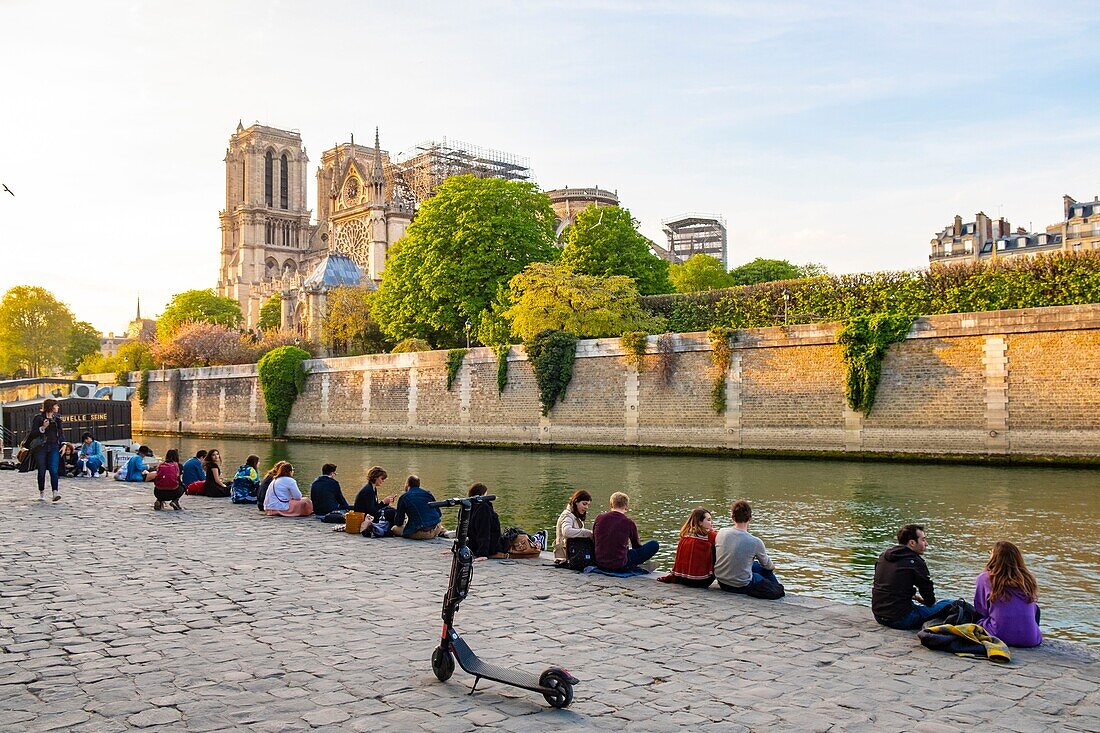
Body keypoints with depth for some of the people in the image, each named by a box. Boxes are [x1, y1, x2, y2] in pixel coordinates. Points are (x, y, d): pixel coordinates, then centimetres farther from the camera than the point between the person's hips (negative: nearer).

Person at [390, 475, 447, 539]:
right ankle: (442, 531, 10)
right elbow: (439, 514, 15)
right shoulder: (428, 493, 10)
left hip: (421, 533, -4)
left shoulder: (403, 497, 0)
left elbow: (398, 523, 4)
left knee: (394, 529, 12)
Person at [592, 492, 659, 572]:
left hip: (600, 565, 5)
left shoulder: (599, 518, 0)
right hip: (620, 567, -5)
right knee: (654, 545, 2)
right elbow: (636, 545, 9)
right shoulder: (629, 522, -8)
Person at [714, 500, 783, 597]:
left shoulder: (721, 533, -9)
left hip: (722, 582, 4)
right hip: (742, 587, -4)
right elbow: (767, 564, 2)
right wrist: (772, 567, 27)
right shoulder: (755, 542, -18)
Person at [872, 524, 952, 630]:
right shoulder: (915, 562, -12)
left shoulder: (883, 557, 9)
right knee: (948, 605, -4)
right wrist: (919, 597, 16)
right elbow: (930, 601, -5)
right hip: (899, 619, -8)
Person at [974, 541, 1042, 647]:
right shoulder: (1028, 579, 3)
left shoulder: (985, 579, -5)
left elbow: (981, 610, 5)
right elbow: (1032, 609, 14)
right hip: (1030, 640, 1)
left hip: (1000, 637, -1)